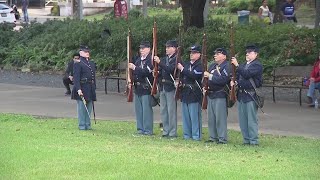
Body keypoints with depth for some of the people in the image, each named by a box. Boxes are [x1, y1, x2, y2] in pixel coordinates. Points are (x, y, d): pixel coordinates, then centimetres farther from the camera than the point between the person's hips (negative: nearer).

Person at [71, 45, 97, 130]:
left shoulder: (92, 63, 17)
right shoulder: (78, 64, -7)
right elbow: (76, 77, -13)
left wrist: (94, 88, 16)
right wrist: (78, 89, -22)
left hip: (90, 89, 7)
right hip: (82, 89, -7)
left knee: (89, 107, 9)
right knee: (82, 107, -4)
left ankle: (87, 125, 16)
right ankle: (82, 125, 1)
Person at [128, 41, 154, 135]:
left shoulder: (150, 60, -9)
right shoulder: (138, 59, 17)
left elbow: (146, 71, -21)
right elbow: (135, 72, 20)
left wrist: (135, 68, -21)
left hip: (146, 89, -8)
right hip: (138, 88, 8)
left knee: (146, 109, -6)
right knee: (138, 109, 10)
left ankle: (148, 130, -1)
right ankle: (140, 129, 18)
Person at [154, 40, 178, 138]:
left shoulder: (176, 60, -8)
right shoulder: (164, 59, 15)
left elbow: (170, 69, -22)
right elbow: (160, 71, 16)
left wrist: (159, 62, -26)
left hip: (171, 87, -8)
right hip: (162, 87, 8)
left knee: (171, 110, -4)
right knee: (163, 110, 10)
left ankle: (172, 132, 1)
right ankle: (165, 131, 18)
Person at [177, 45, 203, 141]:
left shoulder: (200, 65, -8)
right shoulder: (187, 64, 18)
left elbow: (194, 75, -22)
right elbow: (182, 75, 24)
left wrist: (182, 69, -16)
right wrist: (179, 81, 3)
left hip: (194, 94, -8)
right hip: (185, 92, 8)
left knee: (195, 115, -5)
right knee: (185, 115, 11)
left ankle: (196, 135, 0)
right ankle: (187, 135, 18)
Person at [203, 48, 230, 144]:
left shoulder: (226, 66, -9)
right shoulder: (212, 66, 16)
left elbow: (223, 80, -22)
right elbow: (206, 77, 19)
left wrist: (210, 76, -19)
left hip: (220, 96, -8)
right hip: (210, 95, 8)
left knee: (220, 117, -6)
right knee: (211, 118, 11)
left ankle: (222, 139, -1)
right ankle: (213, 137, 19)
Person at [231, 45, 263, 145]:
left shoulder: (257, 65, -7)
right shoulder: (243, 65, 21)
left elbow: (246, 74, -21)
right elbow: (237, 76, 21)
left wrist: (237, 65, -20)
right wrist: (233, 81, -1)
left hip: (251, 96, -8)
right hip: (241, 95, 9)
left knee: (251, 119, -6)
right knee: (242, 120, 10)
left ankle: (254, 141, -1)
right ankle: (246, 140, 18)